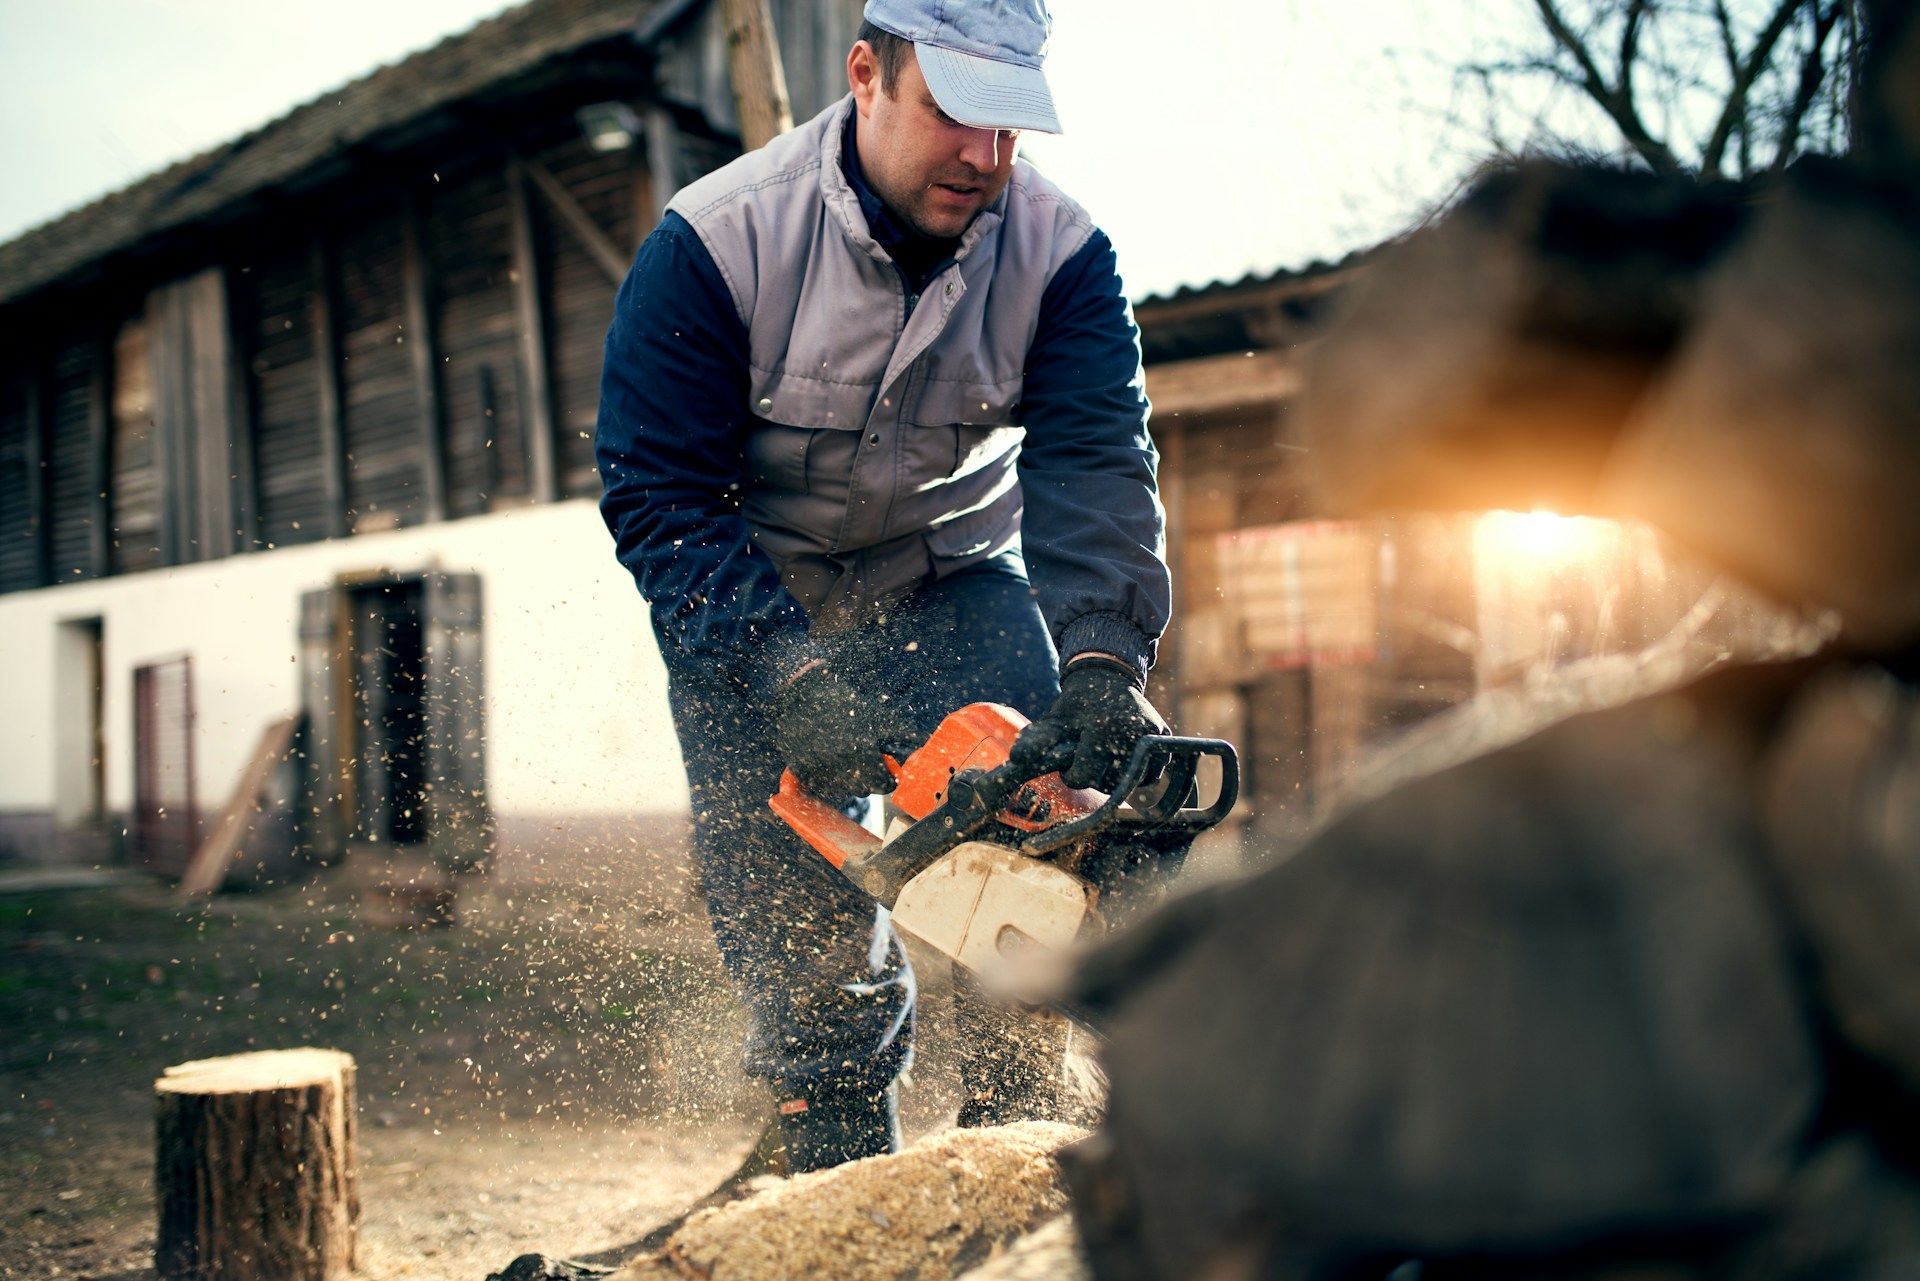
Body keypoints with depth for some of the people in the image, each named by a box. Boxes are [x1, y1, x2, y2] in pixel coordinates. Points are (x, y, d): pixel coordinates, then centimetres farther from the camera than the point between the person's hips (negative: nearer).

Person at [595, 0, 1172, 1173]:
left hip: (949, 581, 2)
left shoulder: (1059, 250, -17)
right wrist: (790, 677, -36)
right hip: (749, 607, -1)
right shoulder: (715, 243, -23)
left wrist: (1103, 659, -42)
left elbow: (1093, 460, -25)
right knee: (807, 945, -4)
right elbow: (659, 496, -23)